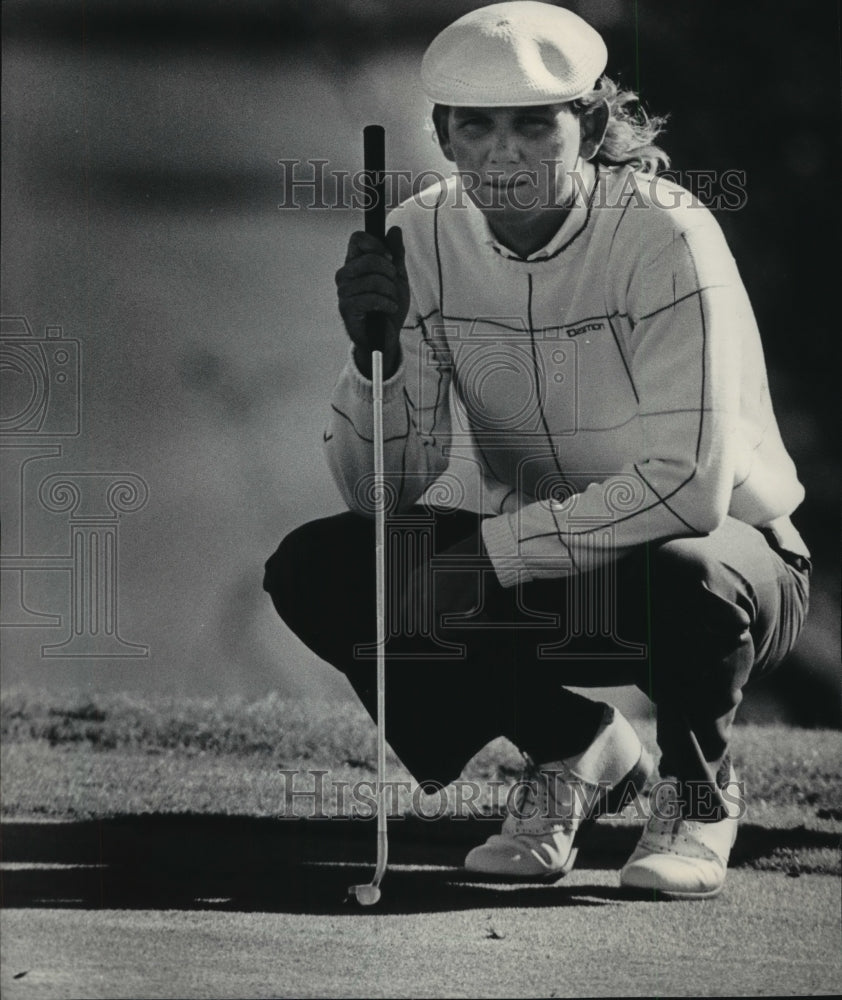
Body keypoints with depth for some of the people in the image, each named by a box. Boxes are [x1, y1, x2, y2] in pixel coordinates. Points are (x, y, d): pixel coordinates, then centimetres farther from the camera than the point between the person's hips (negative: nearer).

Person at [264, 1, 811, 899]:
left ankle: (695, 788, -3)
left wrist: (489, 551, -31)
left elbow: (689, 484, -30)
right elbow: (382, 493, -9)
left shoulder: (665, 237, -23)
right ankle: (575, 751, 5)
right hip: (528, 564, 5)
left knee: (684, 577, -40)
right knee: (313, 572, -16)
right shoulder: (423, 238, -9)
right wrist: (374, 353, -28)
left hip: (720, 543, -5)